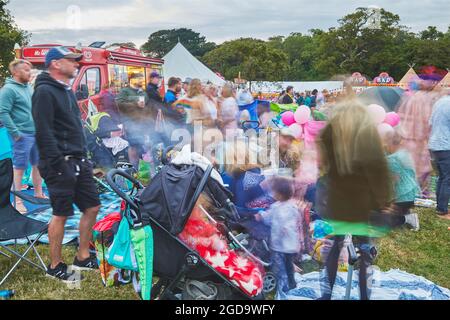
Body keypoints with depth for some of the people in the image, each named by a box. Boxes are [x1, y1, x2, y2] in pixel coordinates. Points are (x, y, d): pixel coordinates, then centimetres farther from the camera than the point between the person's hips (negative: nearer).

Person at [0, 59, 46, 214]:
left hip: (37, 133, 8)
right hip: (23, 135, -8)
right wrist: (15, 132, -20)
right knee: (19, 167, -2)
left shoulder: (29, 88, 14)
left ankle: (38, 193, 30)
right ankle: (18, 201, 6)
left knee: (38, 164, 16)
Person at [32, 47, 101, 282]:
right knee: (61, 214, -1)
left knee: (92, 207, 10)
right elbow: (44, 133, -19)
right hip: (61, 164, -9)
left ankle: (82, 258, 24)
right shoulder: (44, 92, -12)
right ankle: (55, 266, 15)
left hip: (79, 162, 9)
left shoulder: (67, 91, 17)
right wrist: (58, 165, -22)